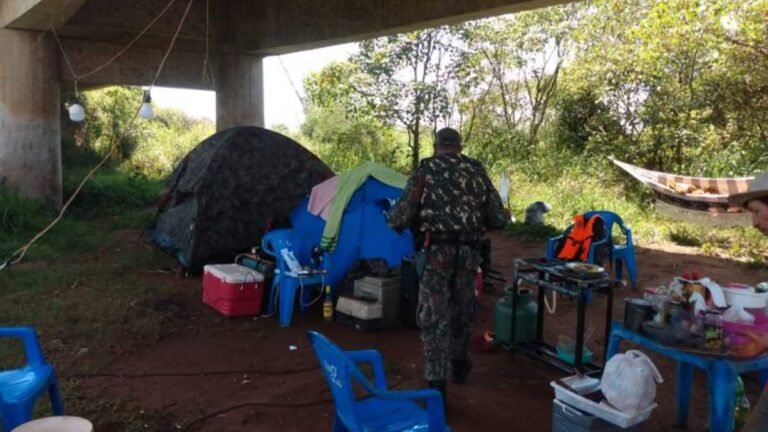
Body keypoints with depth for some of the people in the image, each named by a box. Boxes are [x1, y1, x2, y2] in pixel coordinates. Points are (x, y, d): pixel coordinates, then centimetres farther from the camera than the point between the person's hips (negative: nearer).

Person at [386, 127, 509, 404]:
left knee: (433, 316, 3)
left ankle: (437, 385, 2)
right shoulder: (477, 171, 10)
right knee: (462, 310, 22)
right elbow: (498, 219, 8)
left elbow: (402, 218, -4)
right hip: (469, 253, 4)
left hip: (436, 252, -4)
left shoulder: (425, 170, 1)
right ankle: (459, 365, 42)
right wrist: (505, 215, 31)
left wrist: (391, 217, 18)